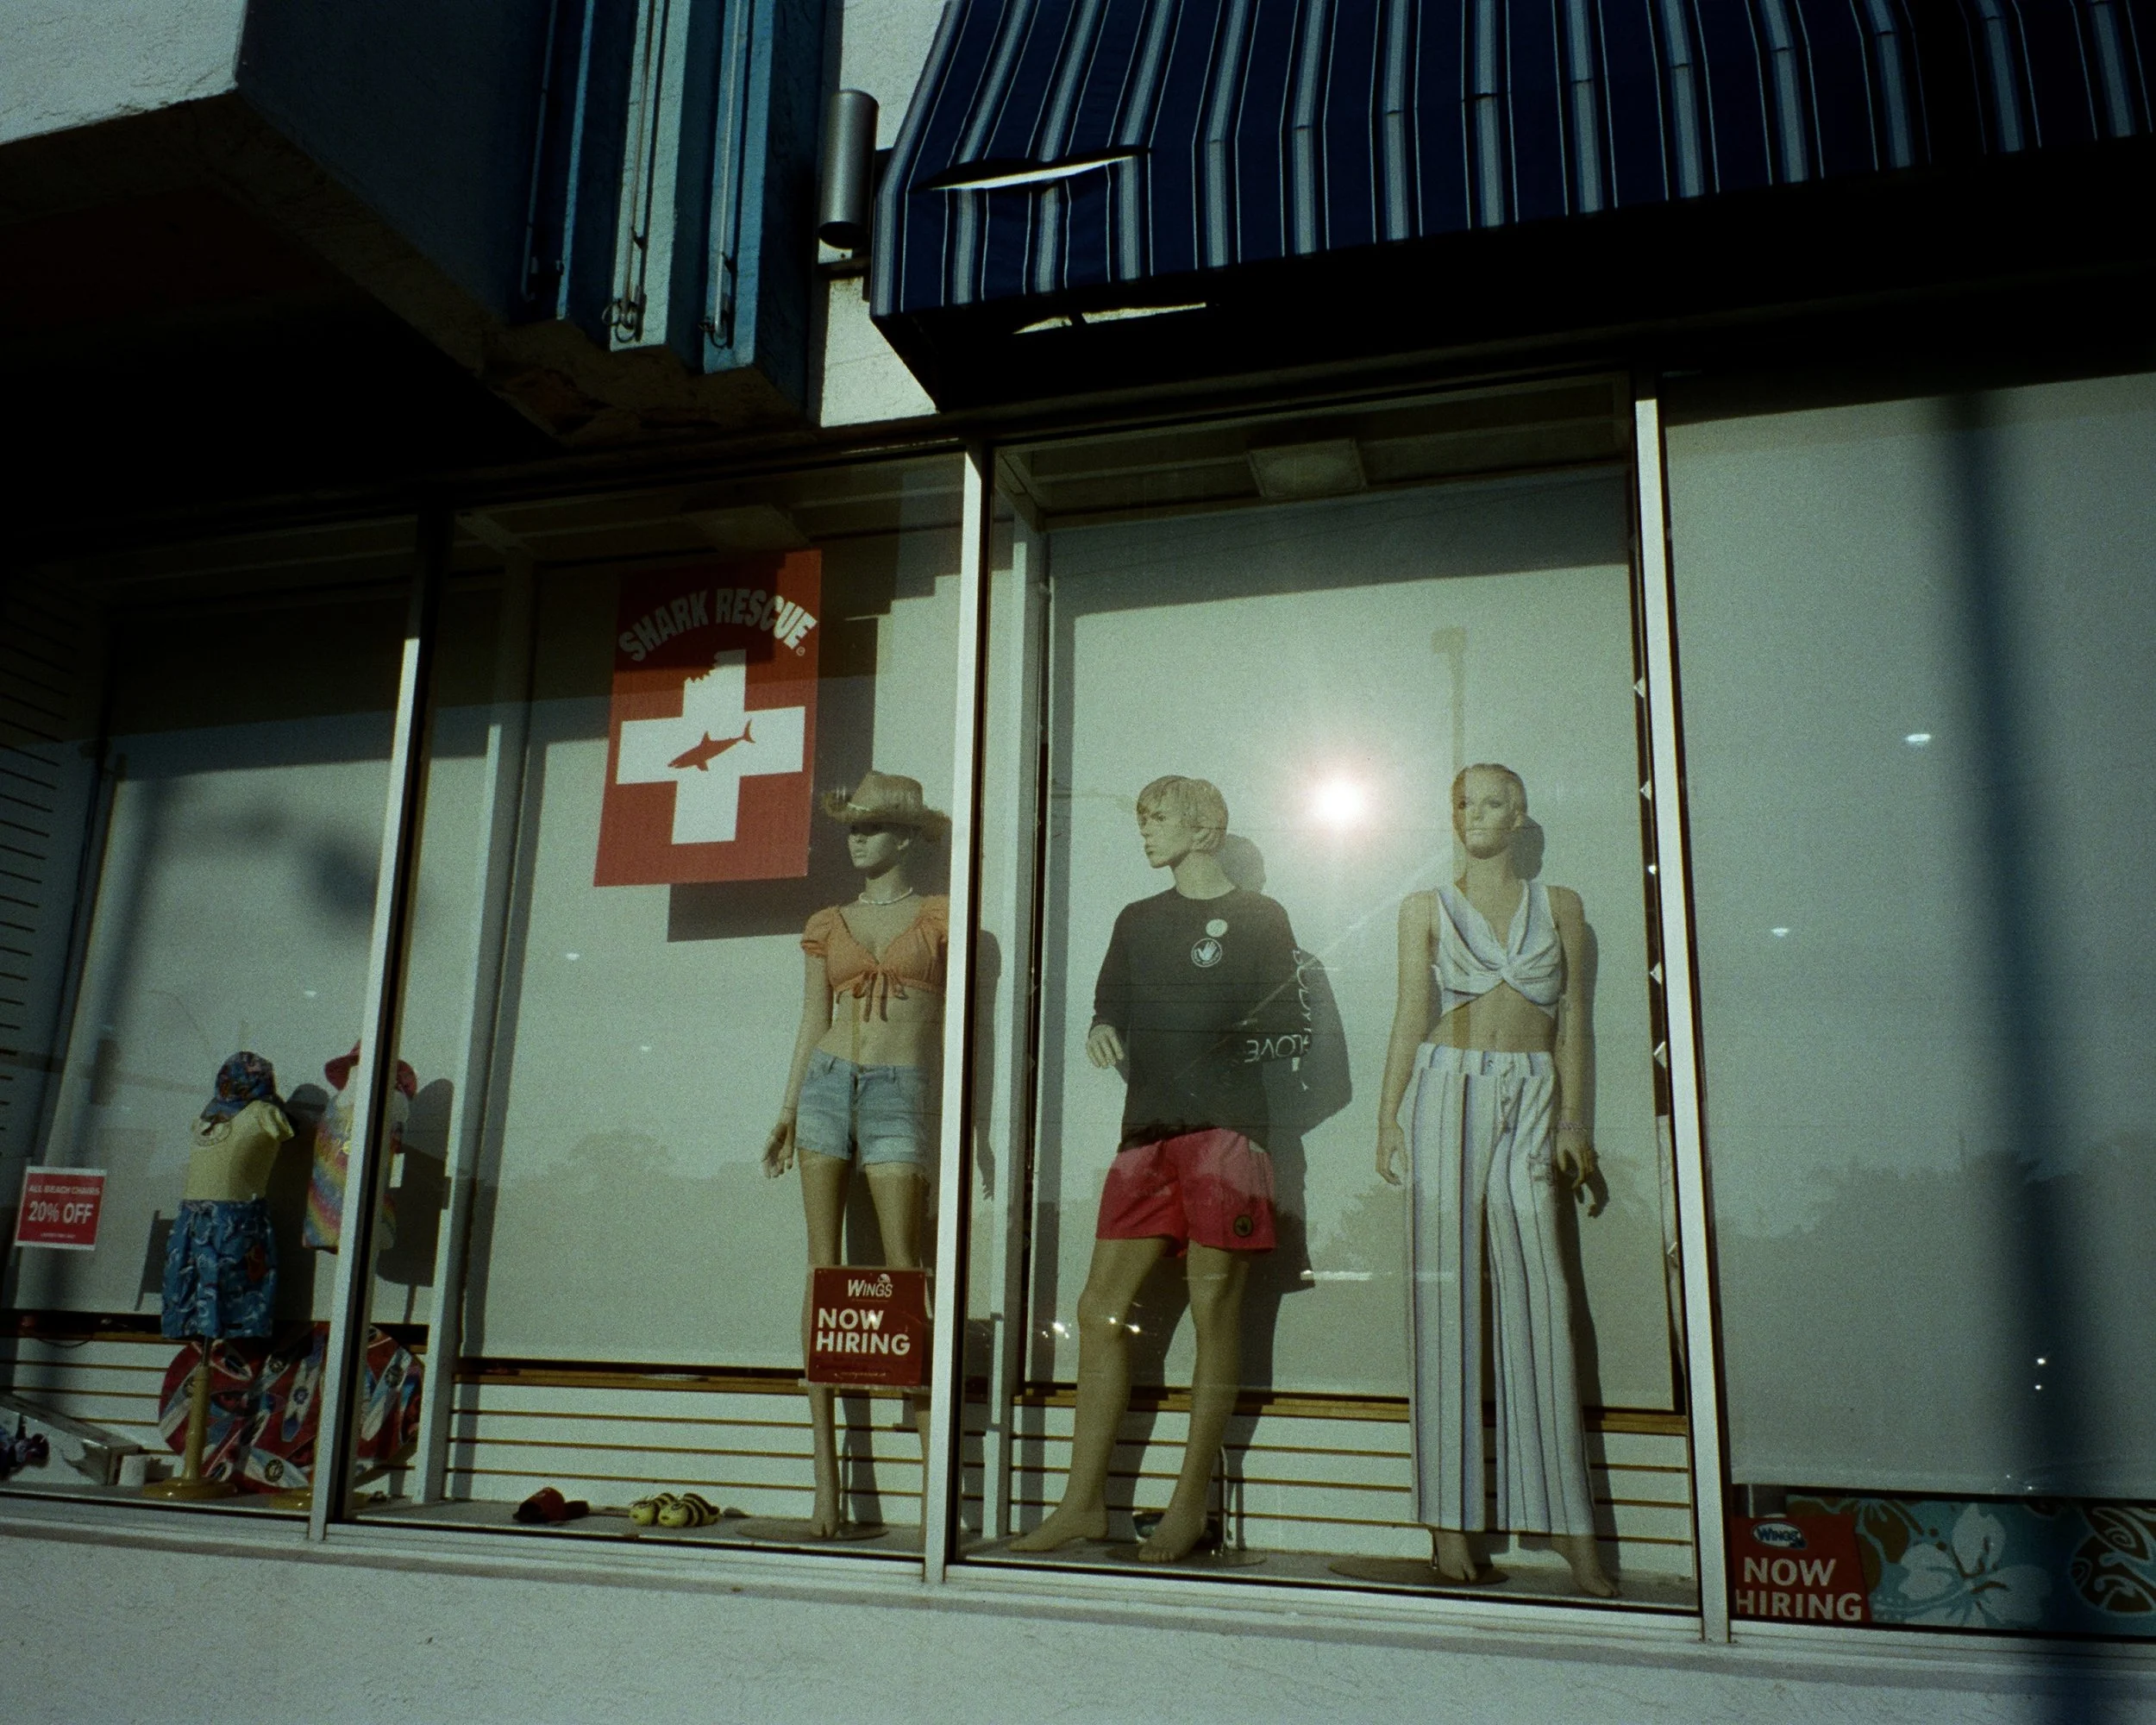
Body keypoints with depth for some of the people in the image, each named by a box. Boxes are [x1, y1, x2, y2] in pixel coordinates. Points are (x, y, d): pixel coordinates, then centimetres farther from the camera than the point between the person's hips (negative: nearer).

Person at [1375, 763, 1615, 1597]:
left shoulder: (1559, 905, 13)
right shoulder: (1427, 907, 11)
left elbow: (1575, 1020, 9)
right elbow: (1410, 1014, 7)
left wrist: (1573, 1120, 0)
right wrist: (1387, 1114, -1)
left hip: (1534, 1097, 1)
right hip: (1451, 1089, 0)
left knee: (1539, 1293, -5)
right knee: (1447, 1288, -3)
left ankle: (1567, 1525, -1)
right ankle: (1448, 1515, 1)